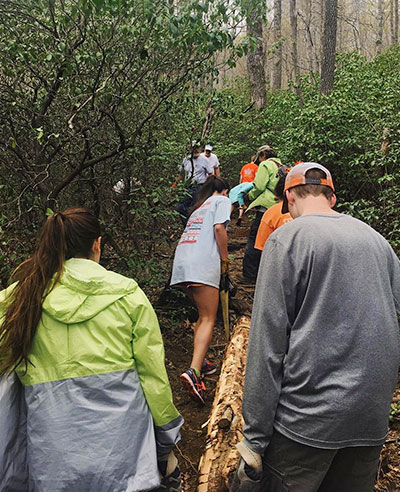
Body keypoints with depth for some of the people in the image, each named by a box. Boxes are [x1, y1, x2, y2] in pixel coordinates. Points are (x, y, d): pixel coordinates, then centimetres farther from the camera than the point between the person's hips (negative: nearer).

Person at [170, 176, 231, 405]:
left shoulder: (199, 206, 31)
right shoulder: (222, 201, 11)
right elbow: (219, 228, -7)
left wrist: (219, 258, 30)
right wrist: (224, 258, 2)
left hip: (182, 261, 7)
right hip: (203, 262, -7)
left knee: (203, 314, 20)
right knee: (208, 319, -9)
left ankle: (200, 362, 24)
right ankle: (194, 371, -24)